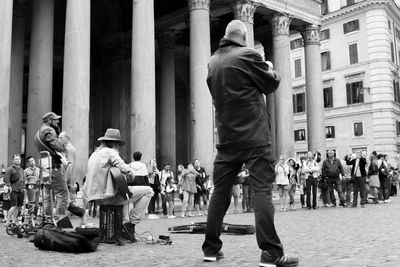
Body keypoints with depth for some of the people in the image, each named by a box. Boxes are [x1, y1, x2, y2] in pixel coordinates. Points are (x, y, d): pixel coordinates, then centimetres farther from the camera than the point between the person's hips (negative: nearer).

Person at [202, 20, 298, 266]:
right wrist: (271, 70, 24)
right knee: (263, 190, -6)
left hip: (227, 137, 6)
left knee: (220, 192, 10)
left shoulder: (213, 62, 12)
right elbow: (271, 84, 2)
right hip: (254, 137, -6)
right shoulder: (248, 55, -7)